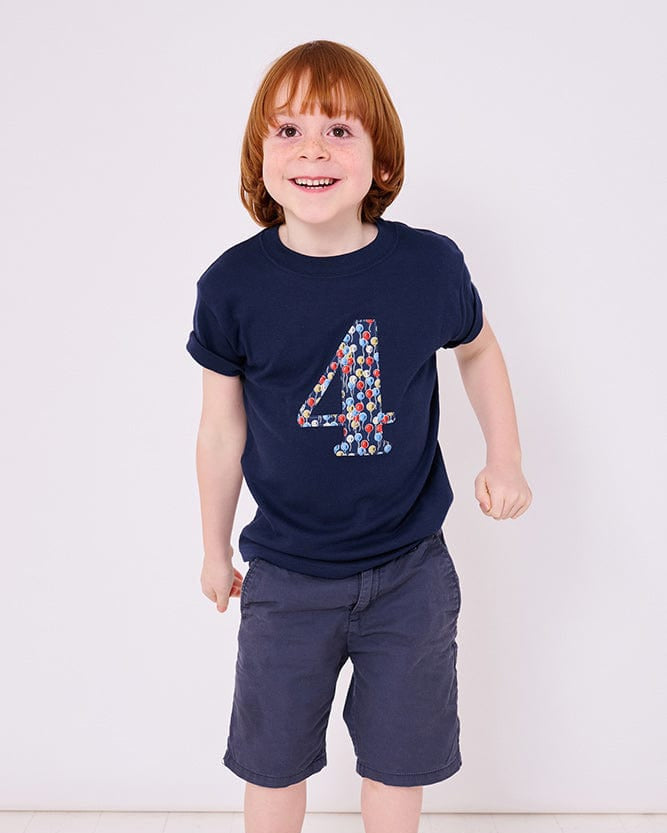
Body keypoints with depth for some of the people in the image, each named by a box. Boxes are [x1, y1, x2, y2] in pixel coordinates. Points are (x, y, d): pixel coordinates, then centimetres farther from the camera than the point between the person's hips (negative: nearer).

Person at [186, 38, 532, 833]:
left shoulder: (431, 264, -13)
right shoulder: (232, 285, -13)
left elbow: (478, 349, 9)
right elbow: (222, 428, -2)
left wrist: (505, 459, 2)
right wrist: (215, 549, 8)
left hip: (410, 571, 1)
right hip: (286, 576, 0)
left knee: (397, 758, 19)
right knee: (273, 761, 18)